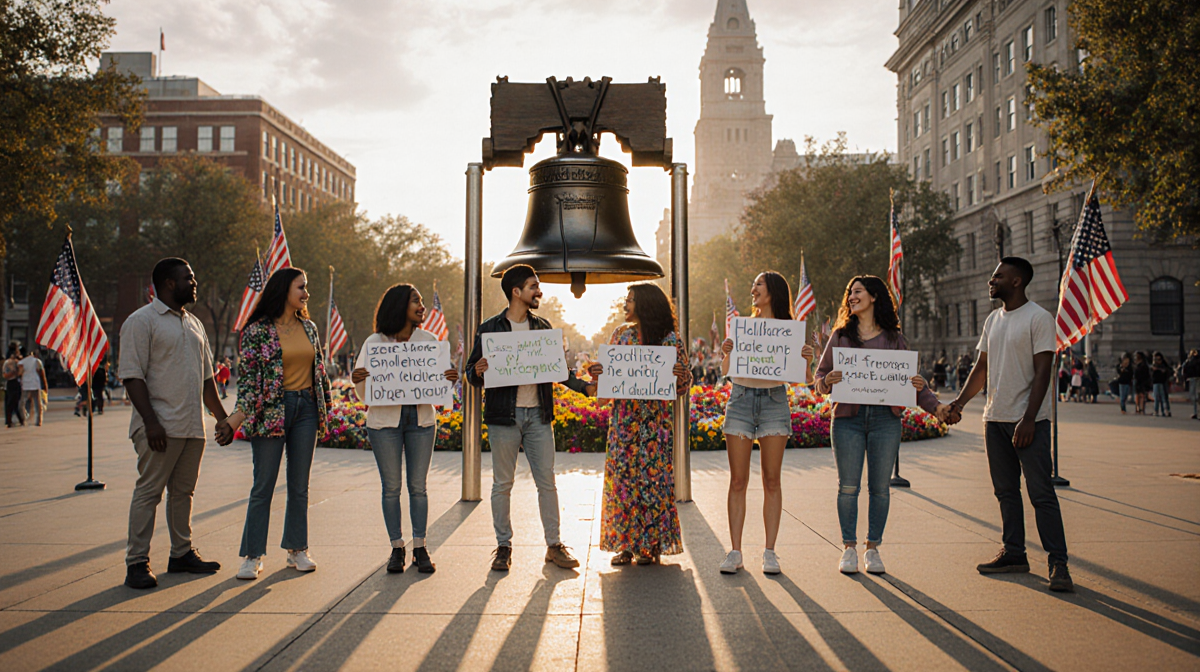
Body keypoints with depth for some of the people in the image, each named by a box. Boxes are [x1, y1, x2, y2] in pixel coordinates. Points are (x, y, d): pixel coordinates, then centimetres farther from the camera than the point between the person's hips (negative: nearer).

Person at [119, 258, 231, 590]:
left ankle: (182, 553, 21)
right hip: (160, 427, -7)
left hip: (193, 426, 7)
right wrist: (151, 421, -20)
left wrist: (223, 418, 18)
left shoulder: (194, 324, 19)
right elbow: (132, 375, -12)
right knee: (148, 491, -4)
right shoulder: (142, 321, -5)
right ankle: (137, 562, 2)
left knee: (183, 491, 12)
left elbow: (206, 377, 23)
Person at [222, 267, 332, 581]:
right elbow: (248, 376, -8)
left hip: (306, 408, 5)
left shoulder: (308, 327, 11)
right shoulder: (258, 330, -5)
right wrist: (235, 420, -16)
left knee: (299, 485, 9)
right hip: (271, 410, -5)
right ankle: (252, 556, 8)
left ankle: (297, 549, 19)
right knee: (263, 486, 0)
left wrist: (324, 407, 16)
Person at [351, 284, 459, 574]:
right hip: (384, 421, -1)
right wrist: (357, 380, -23)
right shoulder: (374, 342, -1)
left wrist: (451, 379, -17)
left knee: (418, 486, 4)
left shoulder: (429, 341, 6)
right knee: (391, 487, 3)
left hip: (421, 420, 2)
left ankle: (420, 548, 13)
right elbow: (364, 393, -1)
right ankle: (397, 548, 14)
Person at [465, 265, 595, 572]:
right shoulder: (489, 328, 0)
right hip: (504, 416, -3)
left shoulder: (542, 327, 13)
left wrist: (586, 387, 7)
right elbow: (472, 373, 2)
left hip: (538, 414, 3)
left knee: (547, 481, 5)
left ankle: (554, 545, 14)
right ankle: (503, 546, 15)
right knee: (502, 483, 4)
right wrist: (478, 372, -21)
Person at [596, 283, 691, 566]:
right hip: (624, 417, 4)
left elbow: (683, 385, 1)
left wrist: (680, 373, -20)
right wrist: (595, 372, -7)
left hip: (654, 418, -4)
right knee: (621, 475, 2)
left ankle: (651, 545, 9)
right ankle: (626, 544, 11)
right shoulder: (621, 334, 11)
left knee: (652, 475, -2)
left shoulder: (669, 339, -1)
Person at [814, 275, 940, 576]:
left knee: (880, 487, 3)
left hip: (886, 418, 0)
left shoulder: (894, 338, 9)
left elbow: (910, 379, 10)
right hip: (848, 418, 0)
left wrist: (934, 405, -6)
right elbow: (820, 376, 10)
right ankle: (849, 548, 13)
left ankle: (873, 549, 16)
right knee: (848, 486, 0)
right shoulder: (841, 336, 10)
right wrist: (828, 381, -13)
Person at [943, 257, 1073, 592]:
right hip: (995, 419, 7)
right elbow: (982, 368, 18)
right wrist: (959, 402, 7)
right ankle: (1014, 554, 21)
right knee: (1006, 491, 12)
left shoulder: (1039, 318, -8)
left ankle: (1058, 563, 0)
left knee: (1041, 492, -6)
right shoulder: (993, 320, 14)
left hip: (1028, 421, -7)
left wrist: (1028, 420, -19)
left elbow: (1042, 373, -13)